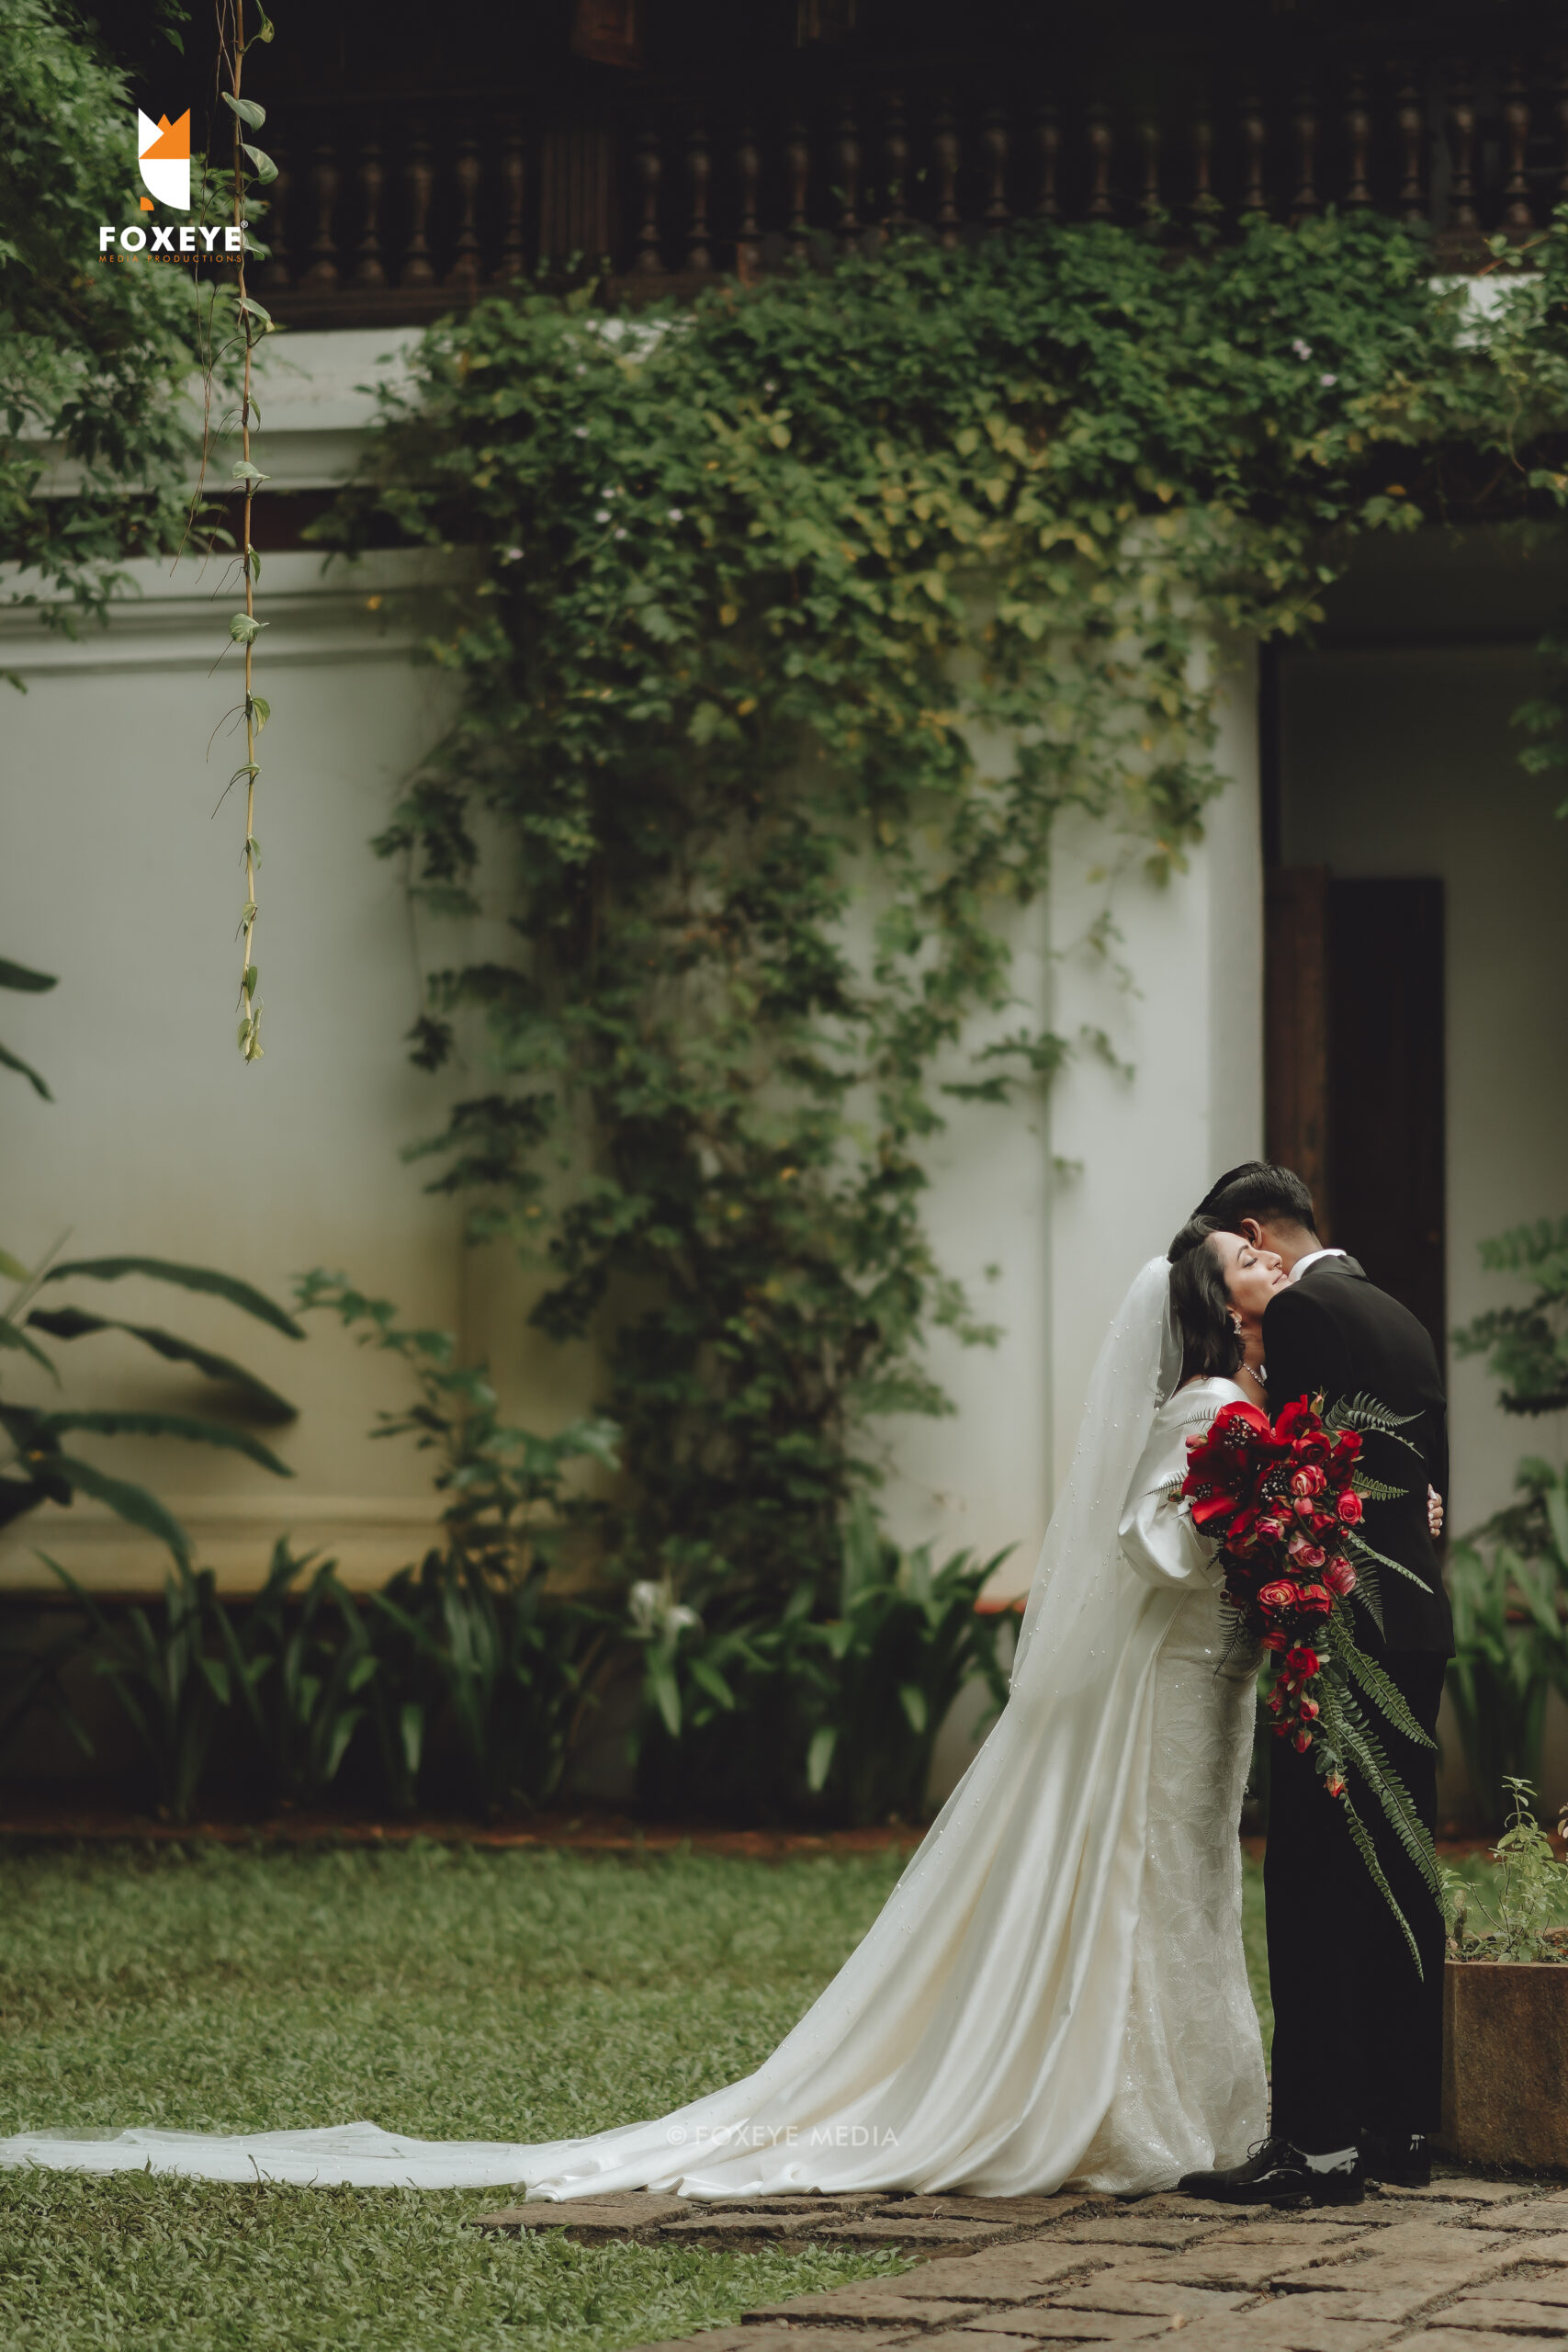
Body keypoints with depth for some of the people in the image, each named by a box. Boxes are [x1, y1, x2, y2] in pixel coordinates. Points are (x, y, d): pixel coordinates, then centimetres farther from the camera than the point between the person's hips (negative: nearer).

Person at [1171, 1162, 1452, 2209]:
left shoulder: (1301, 1312, -10)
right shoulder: (1402, 1319, 18)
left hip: (1338, 1636, -9)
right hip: (1419, 1627, 9)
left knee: (1315, 1888, -9)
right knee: (1396, 1878, 12)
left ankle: (1320, 2136, -12)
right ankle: (1402, 2124, 16)